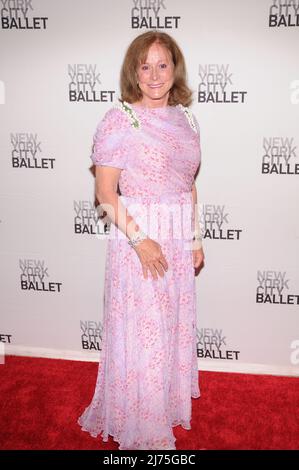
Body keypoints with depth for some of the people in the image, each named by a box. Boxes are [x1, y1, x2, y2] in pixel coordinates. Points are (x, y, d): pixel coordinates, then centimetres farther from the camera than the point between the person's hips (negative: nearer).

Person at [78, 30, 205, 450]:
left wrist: (196, 239, 11)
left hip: (178, 240, 6)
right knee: (141, 331, 5)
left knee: (174, 326, 17)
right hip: (137, 237, -6)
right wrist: (140, 239, -20)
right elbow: (105, 191, -14)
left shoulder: (185, 119, 6)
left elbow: (188, 186, 12)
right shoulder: (120, 119, -12)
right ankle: (140, 429, 26)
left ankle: (168, 405, 40)